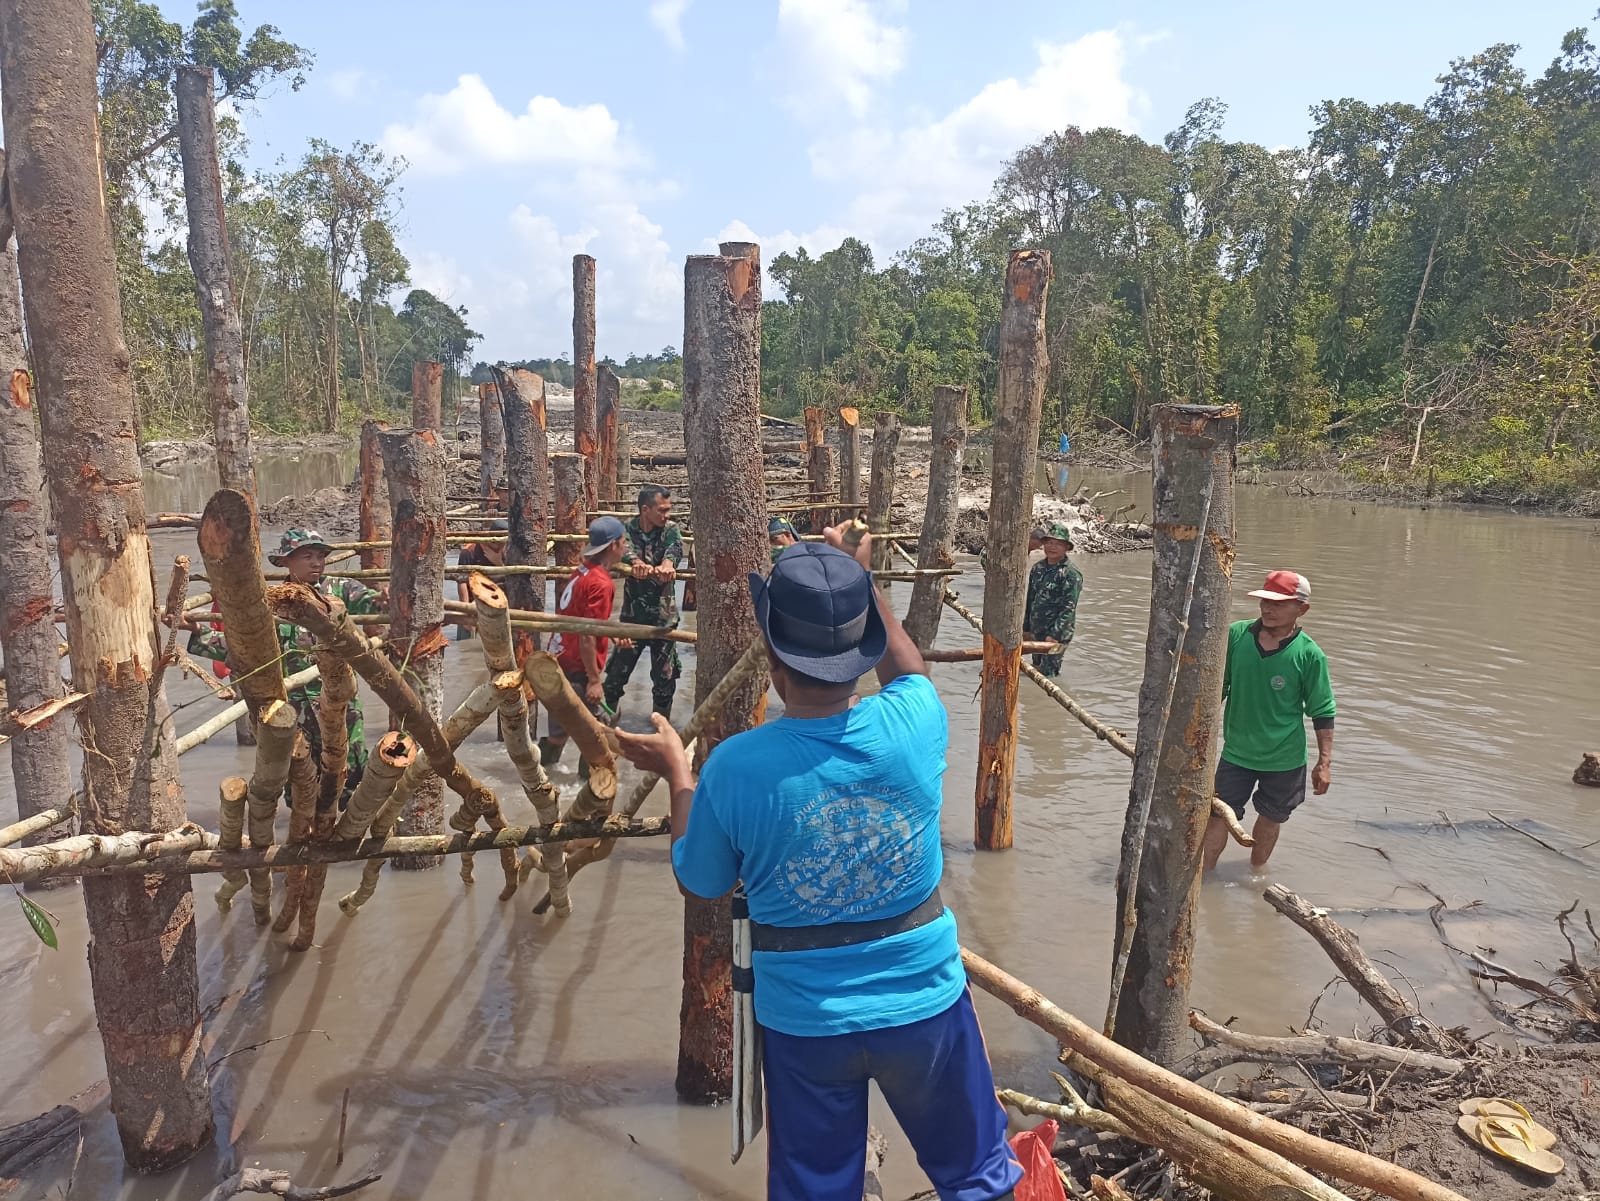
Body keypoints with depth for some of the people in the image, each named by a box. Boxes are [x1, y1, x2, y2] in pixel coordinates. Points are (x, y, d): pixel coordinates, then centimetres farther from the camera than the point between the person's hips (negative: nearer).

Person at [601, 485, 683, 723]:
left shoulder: (671, 529, -2)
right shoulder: (628, 529, -4)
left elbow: (674, 551, -24)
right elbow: (625, 551, -26)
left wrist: (667, 565, -49)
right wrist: (637, 564, -50)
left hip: (664, 613, 0)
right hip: (633, 612, 0)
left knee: (665, 673, 8)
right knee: (618, 668, 5)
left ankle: (662, 720, 27)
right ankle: (610, 711, 27)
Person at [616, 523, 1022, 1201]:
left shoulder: (734, 766, -22)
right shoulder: (913, 725, -19)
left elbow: (699, 884, -2)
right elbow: (908, 670, 9)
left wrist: (677, 775, 9)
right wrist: (859, 580, 17)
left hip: (804, 1019, 0)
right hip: (924, 1003, 1)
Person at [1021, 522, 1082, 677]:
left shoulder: (1071, 574, -13)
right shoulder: (1037, 568, 7)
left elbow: (1069, 608, -18)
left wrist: (1054, 634, -22)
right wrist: (1026, 628, 15)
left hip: (1057, 634, -7)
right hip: (1037, 632, 7)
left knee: (1048, 673, -7)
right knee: (1037, 669, 15)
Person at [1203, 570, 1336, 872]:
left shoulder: (1309, 655, -16)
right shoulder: (1236, 635, -11)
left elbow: (1323, 713, -8)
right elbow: (1217, 687, 2)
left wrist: (1324, 762, -7)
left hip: (1284, 758, -1)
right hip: (1236, 751, 1)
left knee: (1271, 818, 18)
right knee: (1219, 814, 7)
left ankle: (1256, 871, 40)